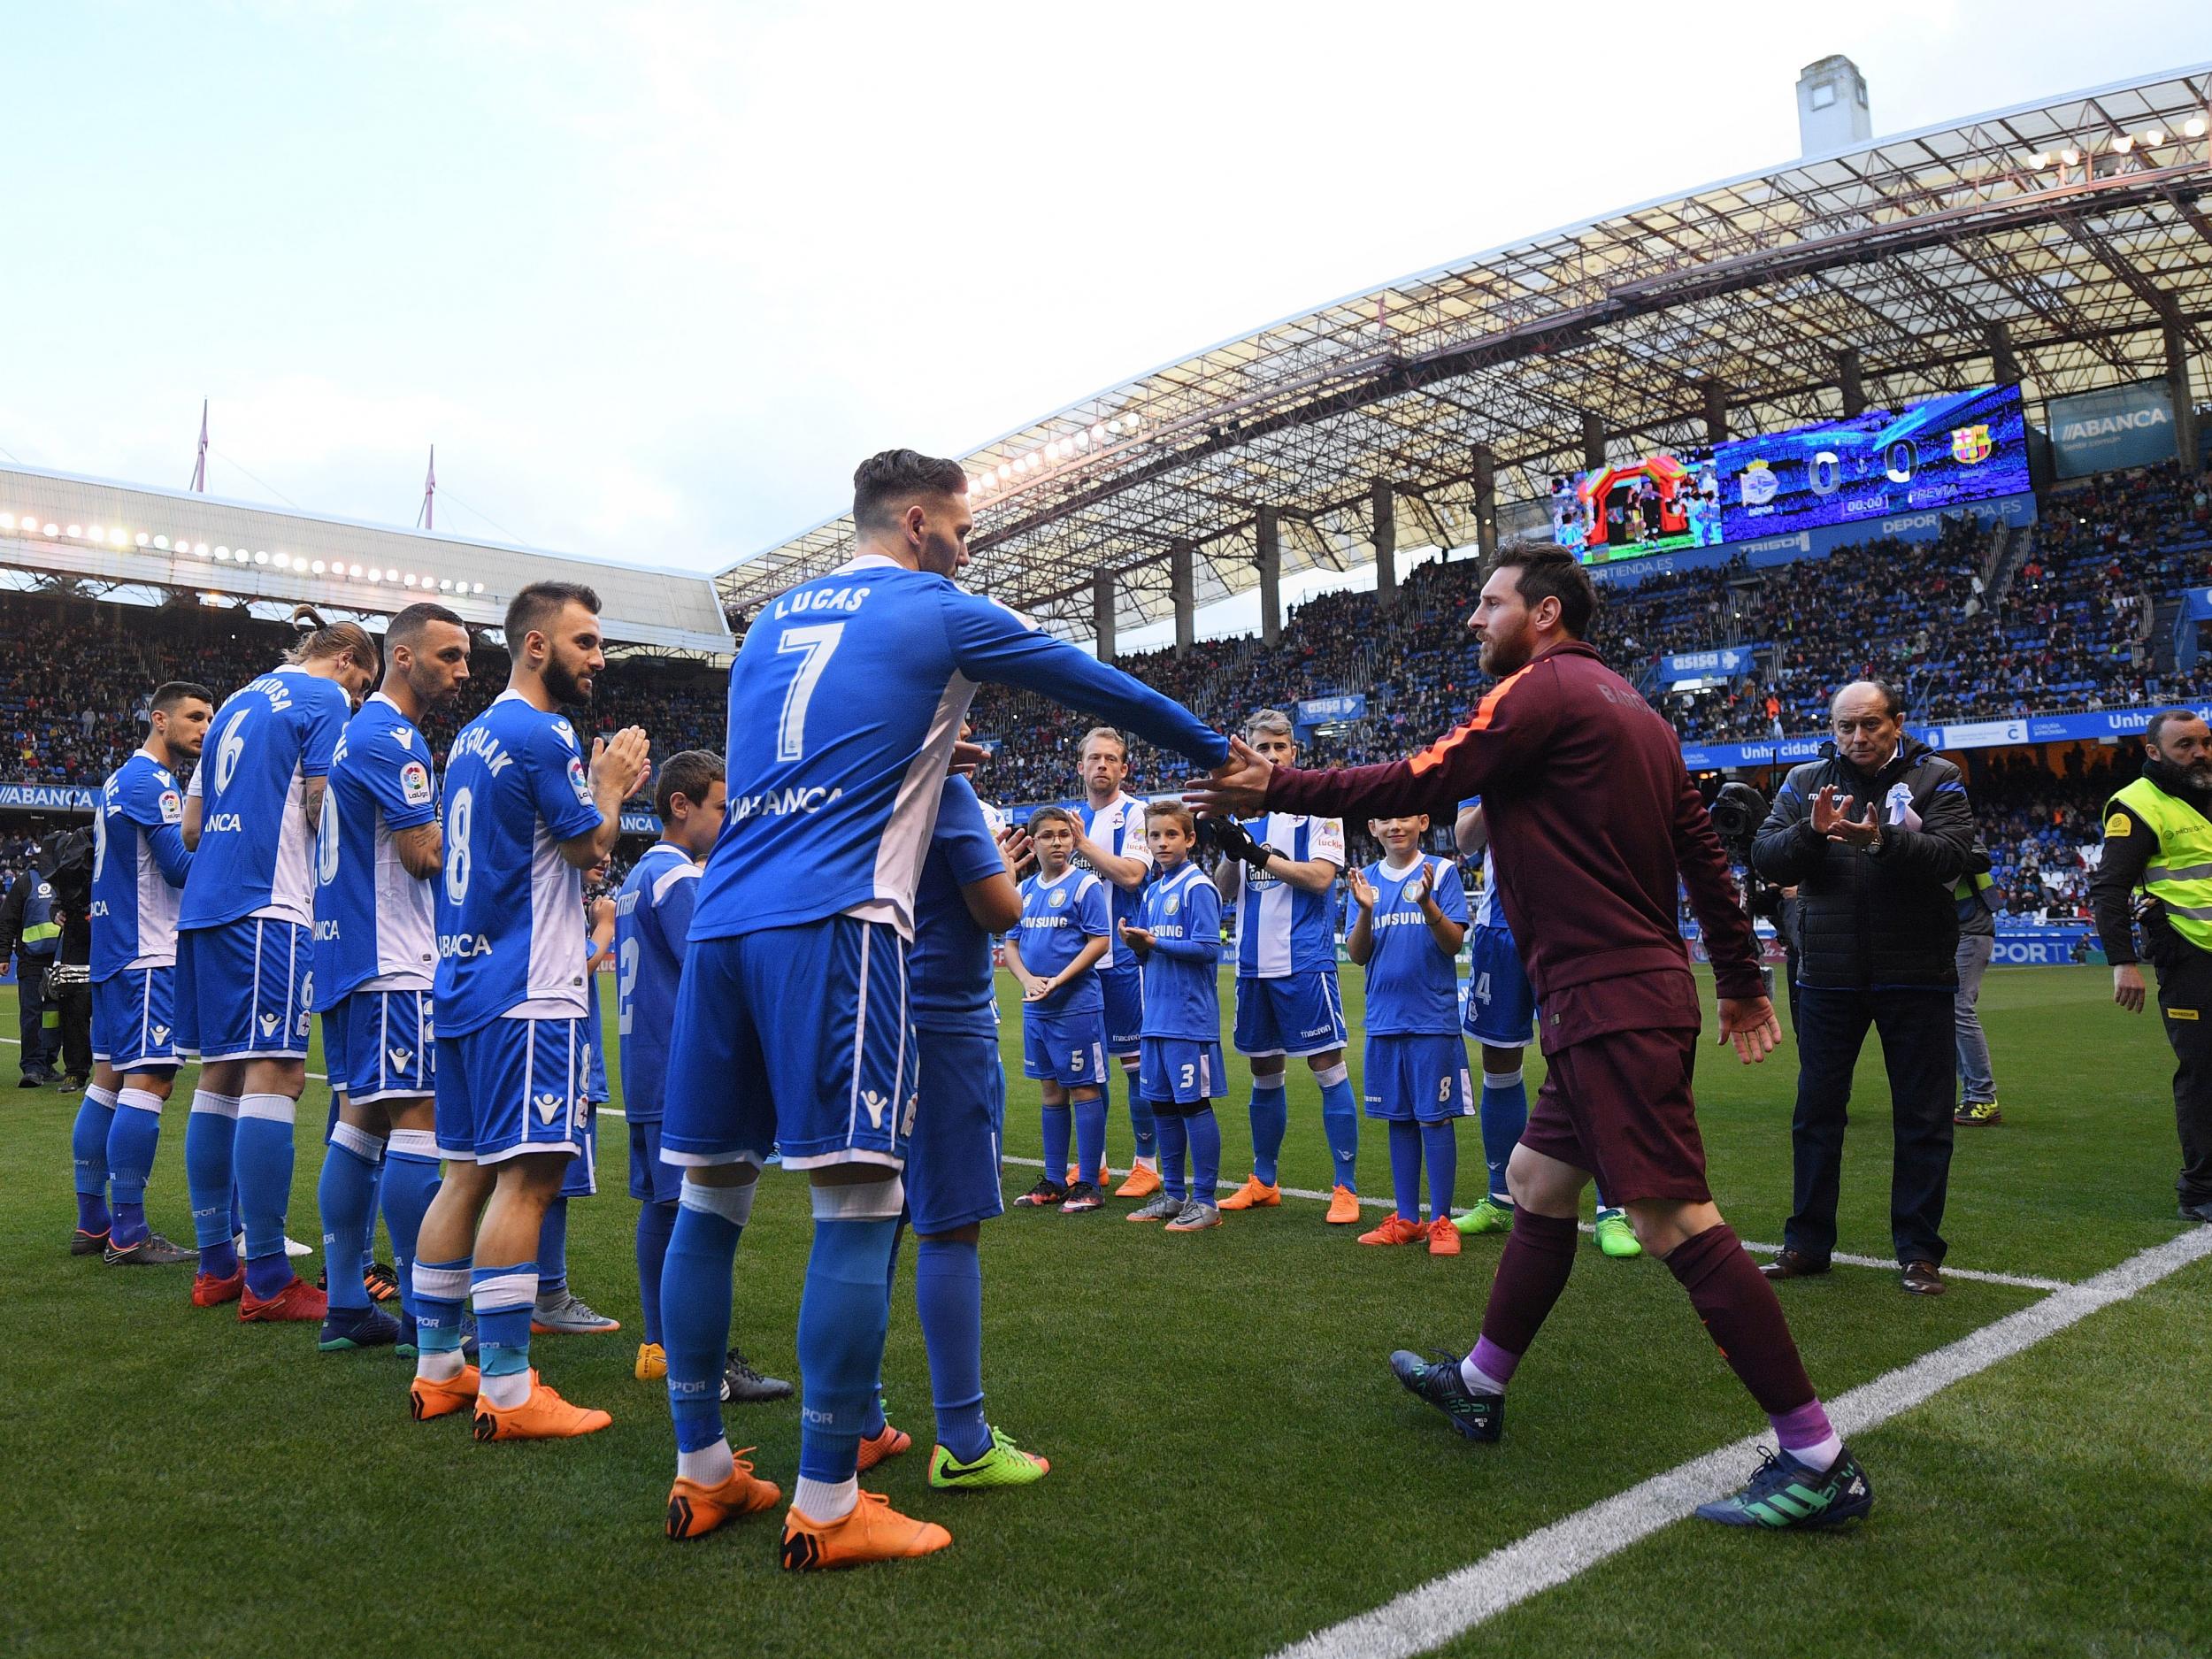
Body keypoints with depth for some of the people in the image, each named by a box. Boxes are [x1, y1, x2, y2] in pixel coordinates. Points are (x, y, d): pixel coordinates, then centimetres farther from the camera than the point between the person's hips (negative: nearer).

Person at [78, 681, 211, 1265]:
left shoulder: (121, 779, 20)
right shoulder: (151, 782, -12)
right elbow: (182, 867, -18)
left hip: (113, 951, 11)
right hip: (147, 955, -11)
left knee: (109, 1077, 11)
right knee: (150, 1079, -11)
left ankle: (90, 1222, 17)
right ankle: (127, 1235, -10)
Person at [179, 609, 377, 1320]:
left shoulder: (237, 703, 23)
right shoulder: (324, 699, -2)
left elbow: (191, 827, 23)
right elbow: (324, 808, -11)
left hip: (206, 904, 9)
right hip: (271, 904, -9)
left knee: (220, 1073, 10)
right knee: (274, 1074, -9)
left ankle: (215, 1266, 15)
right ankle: (267, 1282, -9)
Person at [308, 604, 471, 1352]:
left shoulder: (357, 732, 20)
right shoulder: (390, 738, -12)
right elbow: (426, 854, -17)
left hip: (350, 953, 11)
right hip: (392, 961, -11)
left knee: (360, 1117, 10)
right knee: (421, 1119, -9)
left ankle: (345, 1306, 15)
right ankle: (422, 1315, -5)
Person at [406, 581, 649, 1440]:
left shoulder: (473, 736, 18)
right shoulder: (540, 734, -12)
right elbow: (590, 845, -8)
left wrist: (598, 790, 18)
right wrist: (610, 784, 7)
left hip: (464, 980, 10)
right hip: (527, 991, -10)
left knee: (467, 1171, 13)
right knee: (527, 1175, -8)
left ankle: (437, 1369, 19)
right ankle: (507, 1391, -5)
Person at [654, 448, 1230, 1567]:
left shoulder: (772, 619, 24)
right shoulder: (938, 612, 7)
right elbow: (1100, 688, 16)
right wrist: (1219, 754, 29)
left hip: (720, 920, 8)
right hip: (831, 926, -7)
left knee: (709, 1199, 11)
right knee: (858, 1204, -5)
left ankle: (701, 1472, 21)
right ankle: (825, 1510, -1)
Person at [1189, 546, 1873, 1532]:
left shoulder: (1540, 690, -9)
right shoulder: (1628, 707, 18)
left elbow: (1411, 787, -14)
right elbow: (1704, 852, 19)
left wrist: (1271, 789, -7)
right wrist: (1741, 981, 24)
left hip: (1609, 1002, -10)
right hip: (1632, 994, 10)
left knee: (1675, 1221, -8)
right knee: (1536, 1182, 18)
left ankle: (1817, 1460, -1)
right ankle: (1478, 1386, 33)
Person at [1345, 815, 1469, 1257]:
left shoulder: (1441, 872, -2)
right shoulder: (1366, 880, 8)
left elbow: (1454, 943, -10)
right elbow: (1357, 955, 3)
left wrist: (1426, 903, -26)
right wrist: (1366, 911, -15)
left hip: (1433, 1018, -4)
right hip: (1384, 1018, 4)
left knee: (1435, 1117, -1)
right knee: (1399, 1119, 11)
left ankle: (1441, 1221, 9)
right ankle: (1406, 1219, 19)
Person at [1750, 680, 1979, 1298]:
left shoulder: (1935, 778, 0)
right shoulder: (1805, 781, 6)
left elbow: (1953, 856, -15)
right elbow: (1765, 857, -3)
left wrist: (1882, 839, -30)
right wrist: (1811, 832, -21)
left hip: (1915, 976, -2)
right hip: (1827, 975, 2)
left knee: (1923, 1118, 5)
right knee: (1816, 1112, 8)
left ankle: (1918, 1252, 17)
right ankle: (1807, 1243, 19)